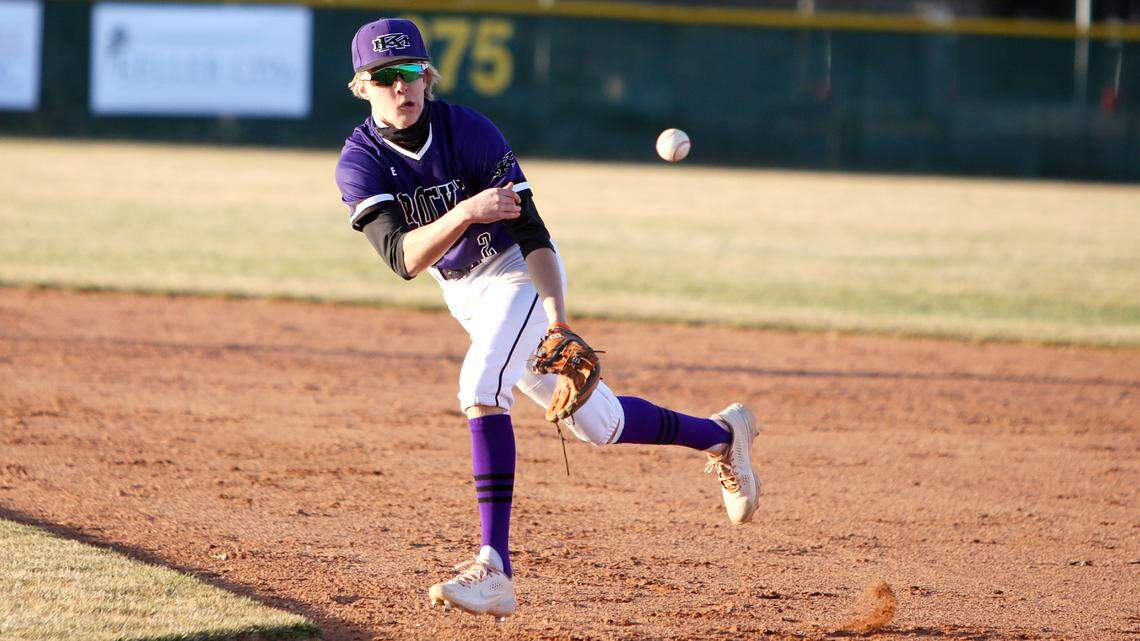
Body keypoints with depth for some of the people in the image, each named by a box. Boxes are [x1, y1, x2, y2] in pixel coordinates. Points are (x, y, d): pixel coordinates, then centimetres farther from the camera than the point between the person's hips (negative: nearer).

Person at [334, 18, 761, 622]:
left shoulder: (467, 131, -22)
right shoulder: (360, 162, -15)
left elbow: (532, 233, -21)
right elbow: (402, 258, -29)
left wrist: (557, 319, -32)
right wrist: (465, 213, -45)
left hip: (521, 273, -4)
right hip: (465, 294, 5)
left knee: (482, 383, -30)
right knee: (595, 421, 10)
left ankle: (495, 568, -34)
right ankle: (718, 433, 36)